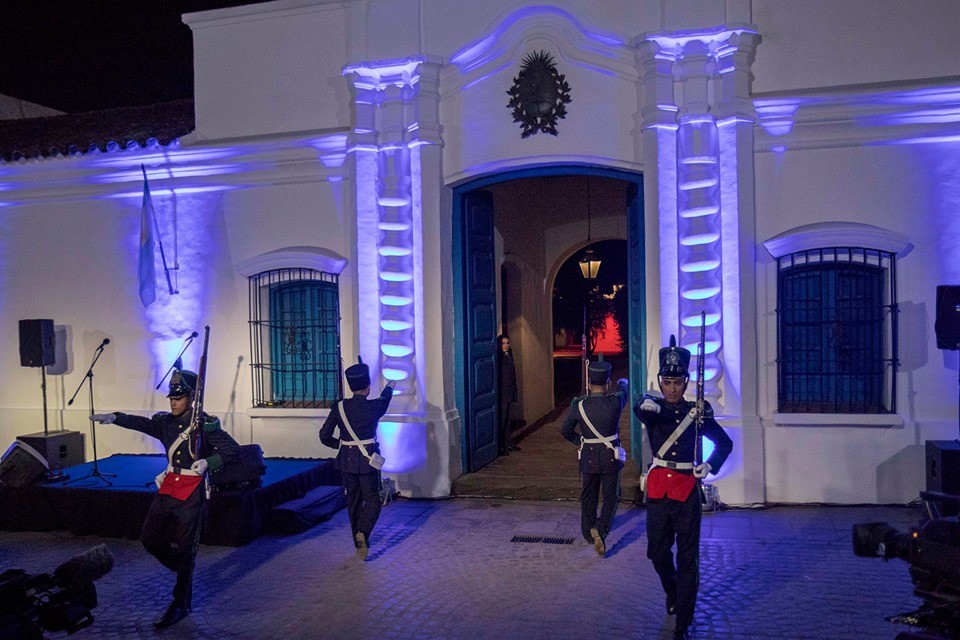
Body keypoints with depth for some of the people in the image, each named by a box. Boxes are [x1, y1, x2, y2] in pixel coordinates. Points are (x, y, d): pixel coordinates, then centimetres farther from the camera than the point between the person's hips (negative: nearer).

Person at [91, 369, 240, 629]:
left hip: (192, 493, -6)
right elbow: (142, 423, -6)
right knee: (150, 539, 9)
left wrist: (208, 462, -31)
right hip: (168, 487, 6)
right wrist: (115, 417, -22)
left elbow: (233, 451, -16)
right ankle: (182, 570, 34)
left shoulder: (206, 425, -11)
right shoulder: (166, 421, 7)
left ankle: (181, 604, 14)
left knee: (183, 548, -1)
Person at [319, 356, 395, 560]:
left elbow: (324, 435, -3)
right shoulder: (373, 407, -10)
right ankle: (363, 532, -18)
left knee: (353, 501, 16)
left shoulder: (340, 407, -5)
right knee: (372, 500, 8)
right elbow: (385, 400, 16)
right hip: (368, 460, -3)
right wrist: (389, 387, 37)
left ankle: (360, 543, 24)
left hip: (346, 461, 3)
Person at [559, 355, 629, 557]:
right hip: (611, 457, -2)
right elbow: (624, 387, 10)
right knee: (611, 496, 9)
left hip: (588, 457, 2)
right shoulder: (615, 402, -15)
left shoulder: (579, 406, -11)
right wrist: (623, 382, 33)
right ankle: (601, 529, -12)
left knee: (588, 496, 18)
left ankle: (588, 533, 30)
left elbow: (565, 430, 2)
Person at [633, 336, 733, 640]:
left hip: (687, 492, -1)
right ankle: (672, 593, 43)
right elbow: (641, 408, -25)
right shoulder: (652, 407, 0)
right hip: (657, 489, 1)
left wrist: (710, 465, -6)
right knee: (657, 553, 13)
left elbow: (724, 443, 12)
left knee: (687, 560, 0)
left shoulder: (697, 412, 2)